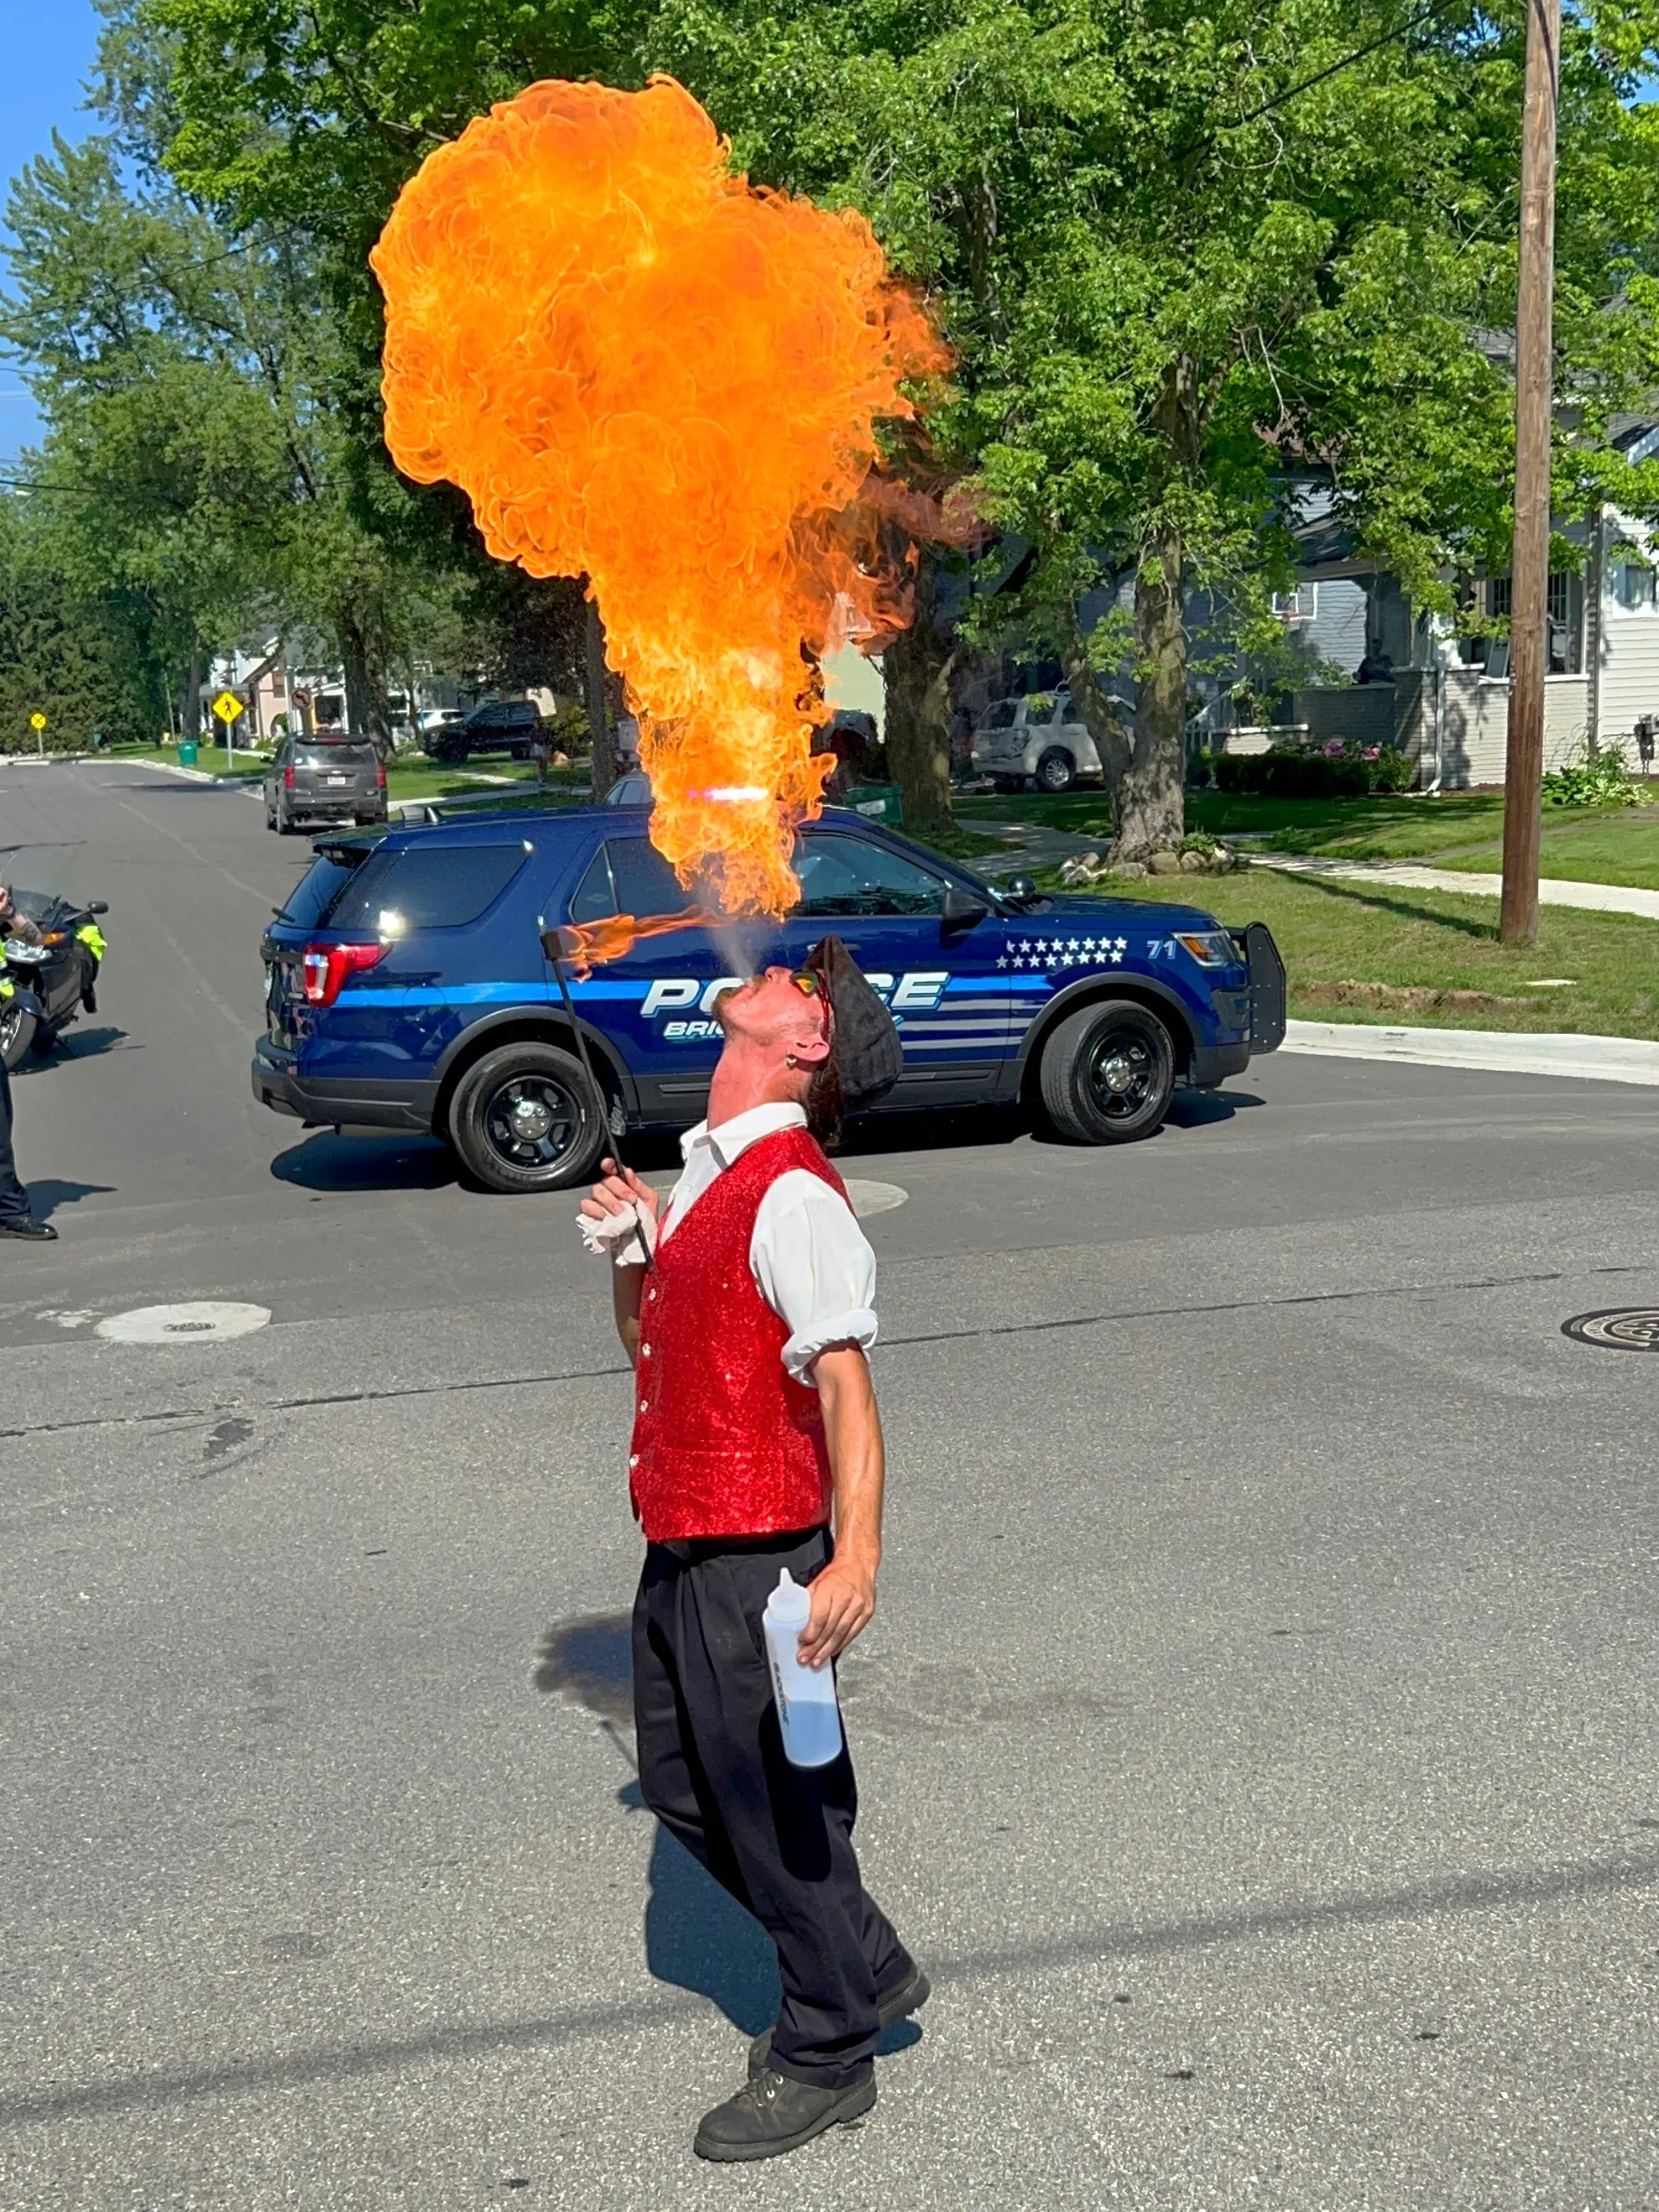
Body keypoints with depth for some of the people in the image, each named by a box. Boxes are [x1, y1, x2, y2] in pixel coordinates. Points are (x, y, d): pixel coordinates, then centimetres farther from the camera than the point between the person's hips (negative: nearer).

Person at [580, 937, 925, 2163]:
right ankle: (863, 1970, 39)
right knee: (683, 1781, 21)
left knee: (772, 1798, 6)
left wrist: (856, 1559, -34)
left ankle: (827, 2056, 28)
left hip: (756, 1553, -10)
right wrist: (628, 1247, 2)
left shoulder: (793, 1197, -18)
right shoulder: (705, 1174, 10)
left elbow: (844, 1384, -25)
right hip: (684, 1542, 10)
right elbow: (652, 1342, 21)